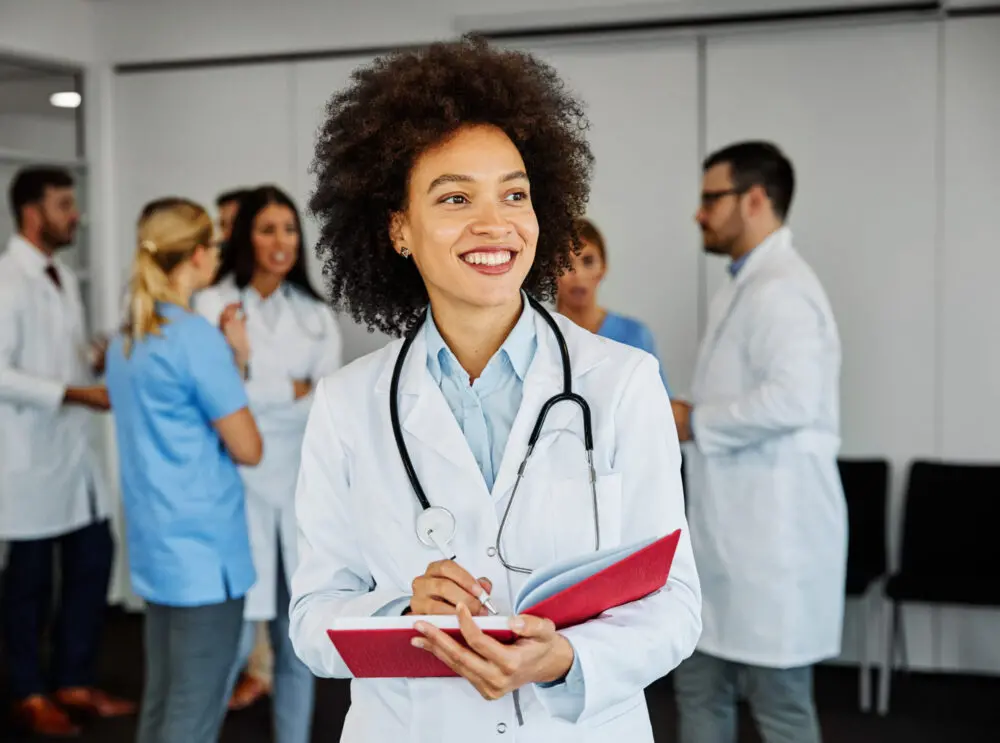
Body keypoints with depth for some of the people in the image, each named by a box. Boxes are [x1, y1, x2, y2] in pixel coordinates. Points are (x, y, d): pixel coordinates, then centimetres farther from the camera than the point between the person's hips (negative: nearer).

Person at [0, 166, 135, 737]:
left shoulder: (65, 277, 12)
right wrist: (74, 393, -23)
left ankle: (75, 683, 25)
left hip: (75, 447, 8)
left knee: (93, 560, 11)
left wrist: (99, 359, -1)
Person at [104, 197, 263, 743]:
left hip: (155, 547, 9)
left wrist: (232, 359, 8)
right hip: (204, 547, -9)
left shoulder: (127, 339, 11)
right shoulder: (196, 336, -16)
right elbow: (247, 449, -12)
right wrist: (237, 360, 1)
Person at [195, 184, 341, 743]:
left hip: (303, 491, 4)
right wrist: (295, 391, -7)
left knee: (299, 640, 9)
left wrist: (259, 394, -12)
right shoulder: (213, 305, -3)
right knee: (235, 641, -6)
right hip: (240, 489, -4)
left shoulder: (316, 314, 10)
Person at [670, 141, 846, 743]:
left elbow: (791, 398, -30)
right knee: (700, 692, 15)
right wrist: (688, 417, 7)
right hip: (732, 531, 10)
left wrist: (695, 421, -17)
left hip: (773, 532, -10)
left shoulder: (779, 288, -16)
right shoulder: (747, 286, 17)